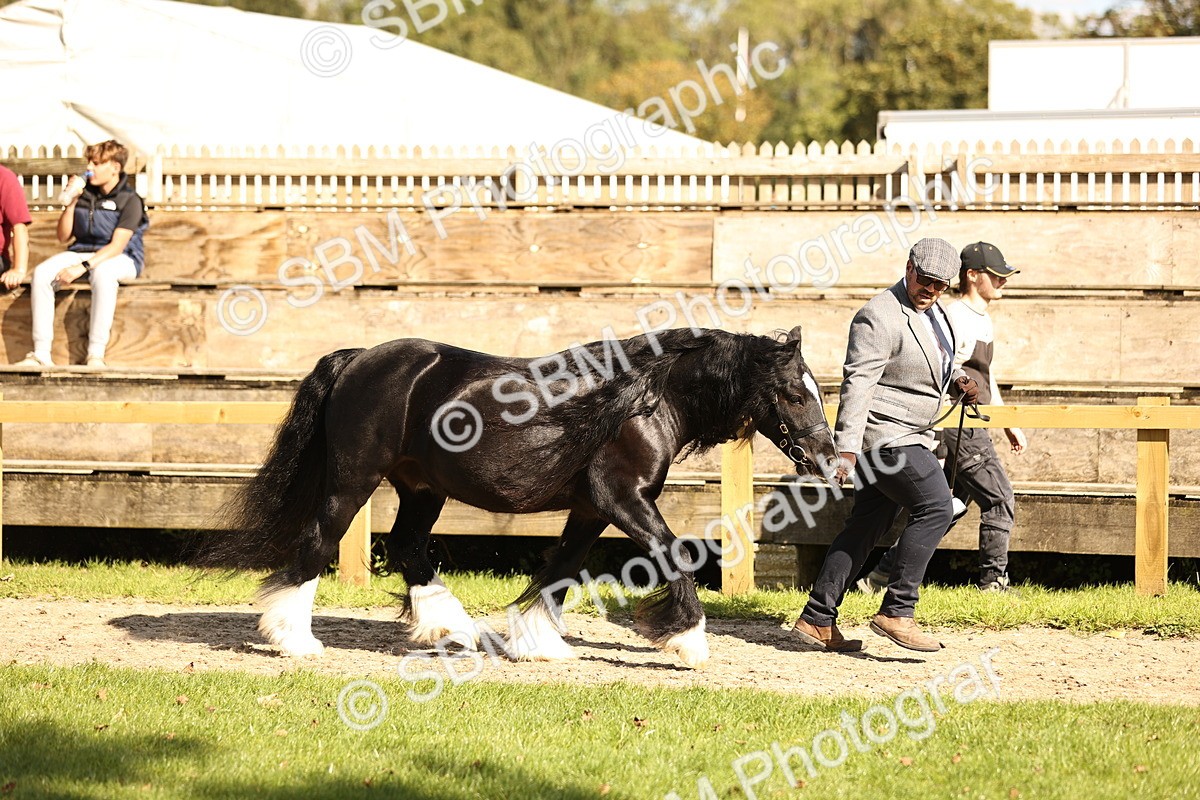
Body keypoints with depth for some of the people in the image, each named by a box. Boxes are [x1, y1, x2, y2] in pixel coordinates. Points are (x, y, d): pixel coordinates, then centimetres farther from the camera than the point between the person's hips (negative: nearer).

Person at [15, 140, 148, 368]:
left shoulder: (129, 201, -8)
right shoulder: (84, 193, 8)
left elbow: (117, 246, -18)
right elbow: (63, 236, 10)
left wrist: (83, 267, -28)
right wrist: (70, 204, -5)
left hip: (121, 259, -5)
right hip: (82, 252, 5)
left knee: (102, 273, -42)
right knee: (42, 273, -23)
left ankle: (96, 354, -40)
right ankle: (41, 353, -27)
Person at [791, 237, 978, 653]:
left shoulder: (932, 310, 12)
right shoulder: (880, 317, -18)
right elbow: (857, 382, -22)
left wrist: (958, 380, 8)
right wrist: (847, 446, -27)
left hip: (907, 435, 10)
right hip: (883, 434, -10)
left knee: (867, 525, 10)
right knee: (935, 508, -16)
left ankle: (817, 619, 14)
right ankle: (896, 611, -15)